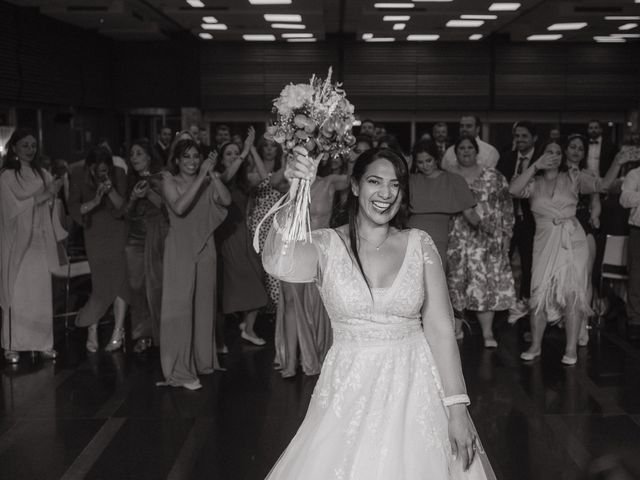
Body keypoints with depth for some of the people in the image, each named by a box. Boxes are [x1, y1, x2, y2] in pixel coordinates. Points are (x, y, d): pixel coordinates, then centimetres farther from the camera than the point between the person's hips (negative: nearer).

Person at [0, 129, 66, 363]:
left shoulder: (43, 175, 8)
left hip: (40, 242, 3)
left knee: (42, 294, 2)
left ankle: (43, 342, 10)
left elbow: (50, 209, 9)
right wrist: (45, 194, -15)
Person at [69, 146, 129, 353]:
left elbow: (122, 207, -11)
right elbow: (74, 208, -11)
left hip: (116, 231, 0)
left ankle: (118, 332, -5)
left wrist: (111, 191, -29)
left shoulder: (118, 174, -11)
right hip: (94, 233, 0)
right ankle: (92, 330, 7)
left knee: (118, 277, -9)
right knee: (100, 281, -5)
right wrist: (94, 202, -28)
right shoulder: (78, 175, -10)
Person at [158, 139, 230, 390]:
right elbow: (179, 207, -21)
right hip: (180, 249, -4)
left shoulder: (207, 183, 8)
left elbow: (226, 201, -8)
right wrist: (200, 178, -21)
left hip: (204, 248, 4)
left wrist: (212, 174, -14)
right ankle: (179, 370, 0)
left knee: (204, 305, 11)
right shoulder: (170, 182, -3)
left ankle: (202, 360, 25)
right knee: (180, 307, -5)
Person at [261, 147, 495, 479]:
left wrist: (457, 408, -8)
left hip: (415, 389, 1)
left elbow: (441, 328, -4)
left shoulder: (419, 245, -1)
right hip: (349, 391, -1)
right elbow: (276, 264, -27)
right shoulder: (327, 245, -5)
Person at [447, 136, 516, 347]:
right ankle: (456, 329, 15)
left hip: (487, 239, -1)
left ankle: (488, 333, 2)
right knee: (454, 282, 3)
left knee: (487, 283, -4)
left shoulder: (494, 177, 6)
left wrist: (506, 233, 0)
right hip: (456, 240, 1)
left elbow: (506, 206, 6)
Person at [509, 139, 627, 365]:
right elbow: (513, 189, -11)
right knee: (540, 294, 0)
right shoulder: (534, 183, 8)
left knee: (572, 293, -4)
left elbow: (603, 184, 1)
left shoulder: (573, 178, 7)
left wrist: (617, 163, -13)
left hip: (572, 241, -1)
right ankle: (535, 346, 13)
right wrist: (535, 166, -13)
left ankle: (571, 349, 4)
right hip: (545, 243, 1)